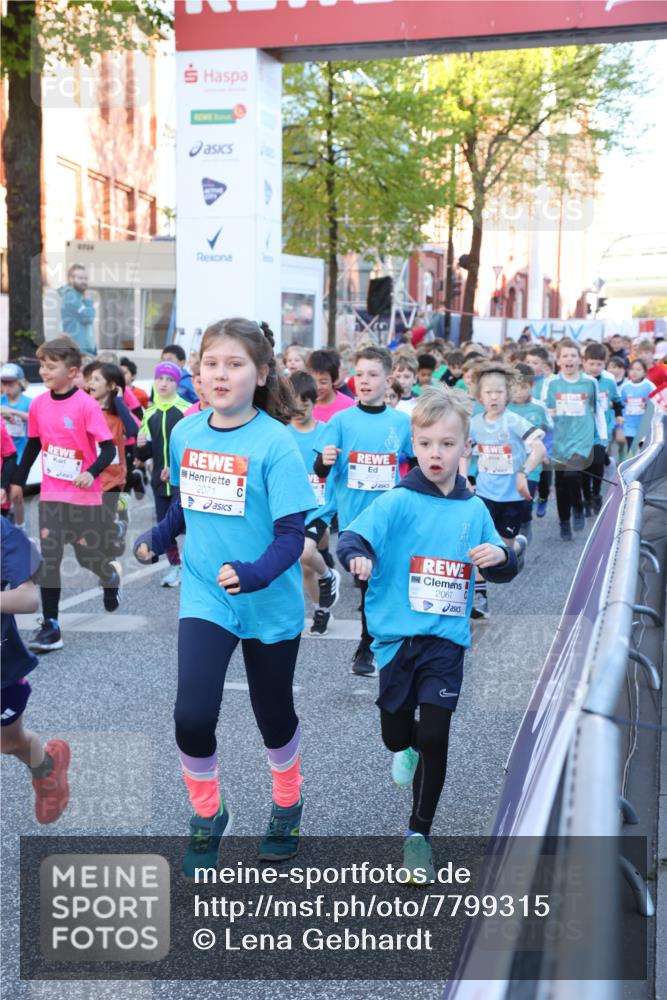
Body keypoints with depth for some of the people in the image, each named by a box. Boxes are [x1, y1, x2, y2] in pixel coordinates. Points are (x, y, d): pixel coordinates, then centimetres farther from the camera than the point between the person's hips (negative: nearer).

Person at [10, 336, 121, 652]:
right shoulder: (38, 404, 0)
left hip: (84, 496, -4)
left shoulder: (86, 405, -15)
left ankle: (112, 576, 44)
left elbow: (108, 448, -16)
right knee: (48, 558, -2)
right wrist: (18, 482, 15)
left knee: (88, 555, 9)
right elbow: (33, 446, 13)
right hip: (51, 495, 4)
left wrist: (91, 473, -32)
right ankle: (50, 626, 2)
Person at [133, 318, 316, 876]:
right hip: (204, 598, 3)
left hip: (269, 603, -3)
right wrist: (160, 537, 9)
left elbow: (291, 534, -20)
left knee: (273, 713, 14)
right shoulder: (186, 432, -2)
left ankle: (288, 806, 45)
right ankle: (207, 818, 19)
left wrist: (254, 574, -36)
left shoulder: (275, 442, -18)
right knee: (192, 715, -11)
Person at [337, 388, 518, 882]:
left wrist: (501, 555, -12)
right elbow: (353, 535, -19)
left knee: (434, 738, -3)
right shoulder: (398, 501, -8)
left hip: (447, 641, 1)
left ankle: (419, 832, 16)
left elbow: (503, 571, 11)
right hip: (396, 636, -1)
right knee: (395, 734, 12)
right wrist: (357, 557, -42)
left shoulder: (474, 509, 3)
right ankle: (407, 749, 50)